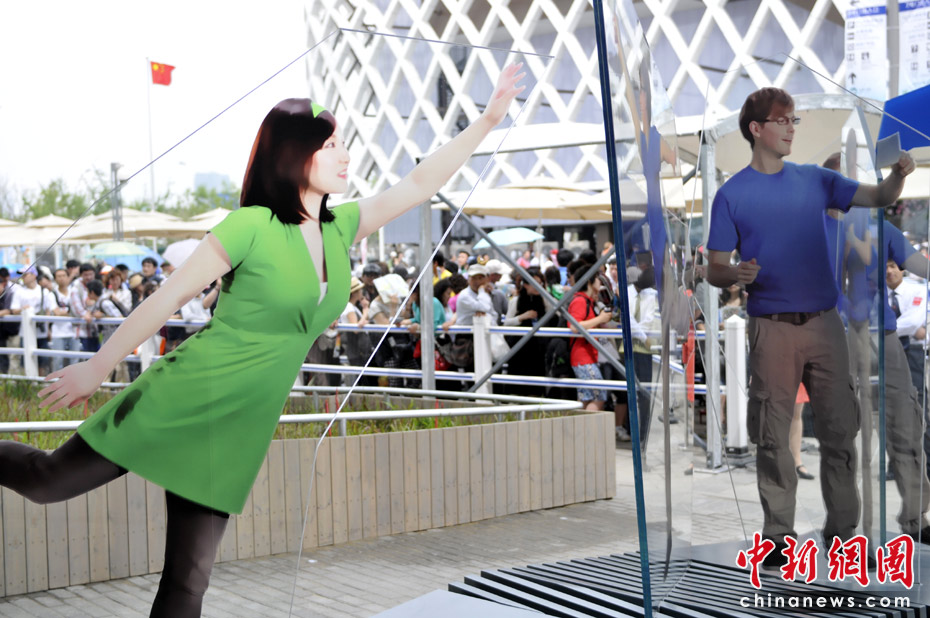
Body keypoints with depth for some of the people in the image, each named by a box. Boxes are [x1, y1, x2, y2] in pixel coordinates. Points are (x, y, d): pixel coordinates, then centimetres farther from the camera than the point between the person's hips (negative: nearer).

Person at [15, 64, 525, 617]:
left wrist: (488, 121, 4)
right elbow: (169, 297, -10)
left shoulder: (341, 229, 4)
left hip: (239, 429, 5)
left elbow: (421, 183, 7)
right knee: (48, 481, 8)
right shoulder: (252, 227, -15)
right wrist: (97, 369, -5)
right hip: (182, 401, -5)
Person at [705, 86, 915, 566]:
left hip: (824, 324, 3)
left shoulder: (815, 180, 9)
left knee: (840, 430, 5)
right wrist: (736, 274, -23)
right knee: (773, 437, 3)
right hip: (772, 328, -3)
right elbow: (715, 270, 0)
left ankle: (842, 529, 17)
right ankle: (778, 533, 14)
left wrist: (898, 175, -14)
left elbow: (879, 198, 8)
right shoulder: (732, 195, 0)